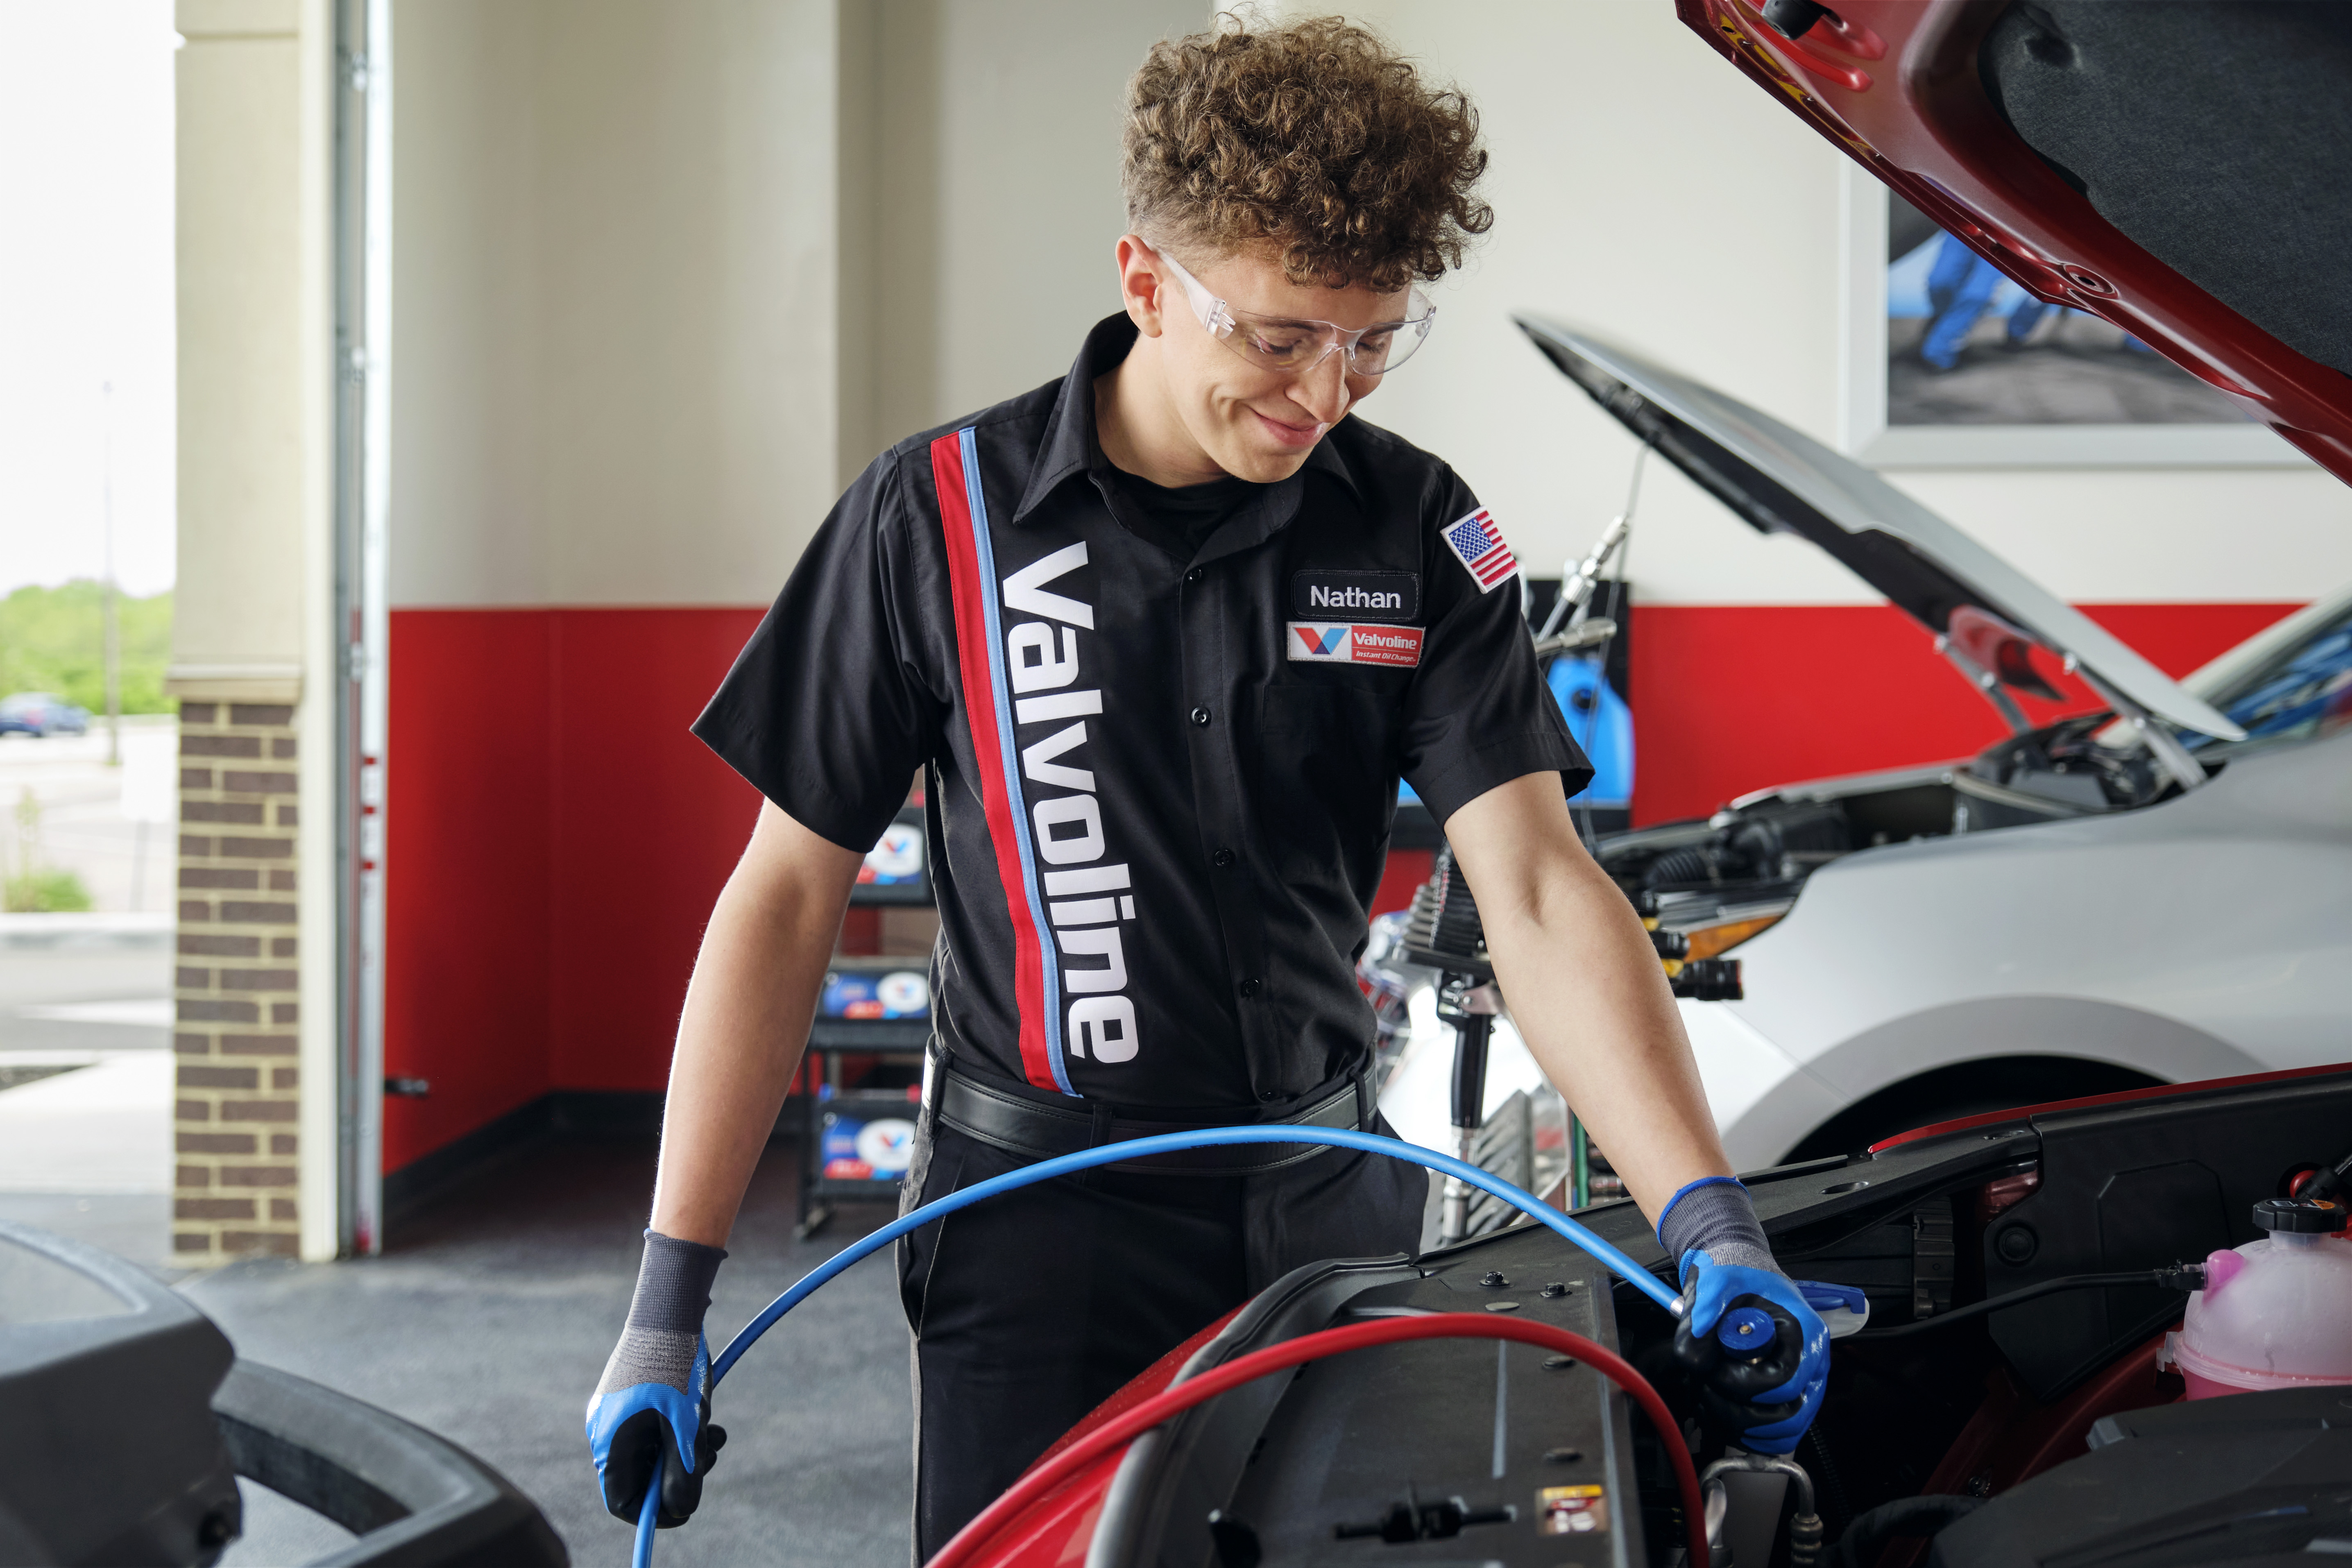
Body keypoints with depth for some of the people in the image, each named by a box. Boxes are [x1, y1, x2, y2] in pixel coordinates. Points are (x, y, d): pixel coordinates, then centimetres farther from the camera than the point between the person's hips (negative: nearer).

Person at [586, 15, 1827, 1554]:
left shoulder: (1416, 530, -3)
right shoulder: (940, 518, -9)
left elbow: (1538, 886, -11)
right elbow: (788, 897, -5)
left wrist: (1708, 1217, -26)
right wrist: (671, 1301, -8)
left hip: (1331, 1197, 3)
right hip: (1042, 1212, -2)